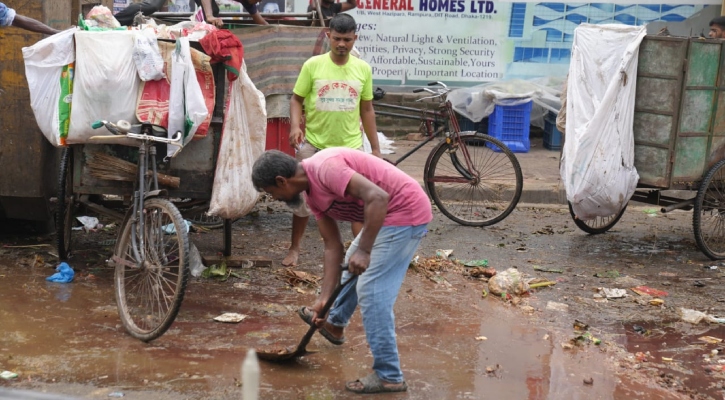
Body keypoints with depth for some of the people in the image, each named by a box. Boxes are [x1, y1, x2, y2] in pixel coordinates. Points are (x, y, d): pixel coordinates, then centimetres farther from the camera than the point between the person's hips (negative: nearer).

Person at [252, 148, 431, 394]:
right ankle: (334, 323, 53)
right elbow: (332, 246, 9)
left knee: (372, 290, -10)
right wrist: (324, 298, 6)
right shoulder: (313, 194, 7)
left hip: (405, 210, -11)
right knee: (352, 264, 29)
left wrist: (364, 250, -32)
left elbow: (378, 197, -33)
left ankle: (388, 376, -3)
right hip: (387, 214, 11)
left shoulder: (324, 168, -24)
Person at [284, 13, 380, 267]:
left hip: (350, 146, 1)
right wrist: (295, 126, -20)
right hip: (314, 144, -1)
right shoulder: (313, 65, -7)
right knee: (303, 198, 9)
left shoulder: (363, 69, -1)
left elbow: (366, 110, 7)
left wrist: (376, 148, 7)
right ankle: (294, 249, 26)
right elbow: (296, 99, -1)